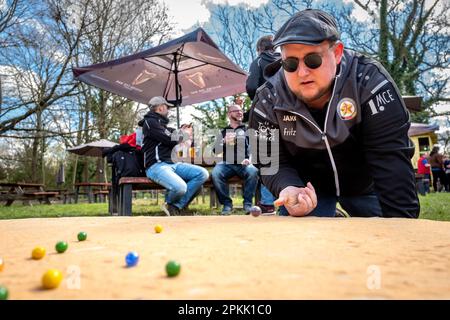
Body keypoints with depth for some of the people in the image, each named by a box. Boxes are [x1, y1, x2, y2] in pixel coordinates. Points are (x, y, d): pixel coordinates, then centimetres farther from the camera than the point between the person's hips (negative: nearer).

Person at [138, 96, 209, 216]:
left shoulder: (162, 124, 25)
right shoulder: (150, 122, -2)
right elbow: (170, 141, -10)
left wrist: (182, 132, 18)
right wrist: (185, 133, 7)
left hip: (173, 163, 9)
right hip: (157, 166, -9)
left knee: (203, 174, -11)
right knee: (180, 187, -34)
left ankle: (177, 206, -8)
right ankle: (169, 203, 3)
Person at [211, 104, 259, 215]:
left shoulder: (248, 130, 18)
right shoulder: (223, 132, 20)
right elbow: (216, 151, 10)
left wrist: (250, 159, -11)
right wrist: (225, 142, -10)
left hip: (244, 164, 0)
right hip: (227, 163, 1)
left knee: (253, 172, -34)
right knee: (215, 173, -31)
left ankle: (248, 203, -19)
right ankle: (227, 203, -16)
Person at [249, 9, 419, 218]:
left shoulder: (369, 83, -28)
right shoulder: (267, 103, -21)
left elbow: (392, 162, -31)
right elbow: (274, 164, -17)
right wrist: (288, 189, -41)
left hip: (365, 183, 0)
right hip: (307, 188, 1)